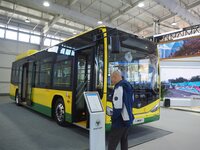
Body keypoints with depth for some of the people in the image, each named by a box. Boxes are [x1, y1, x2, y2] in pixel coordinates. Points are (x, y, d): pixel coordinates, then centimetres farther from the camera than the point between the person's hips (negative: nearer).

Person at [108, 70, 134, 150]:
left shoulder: (119, 87, -21)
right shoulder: (128, 86, 9)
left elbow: (118, 106, -25)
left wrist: (113, 117, -10)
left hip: (120, 120, -9)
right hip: (128, 119, 9)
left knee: (112, 141, 1)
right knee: (124, 140, 20)